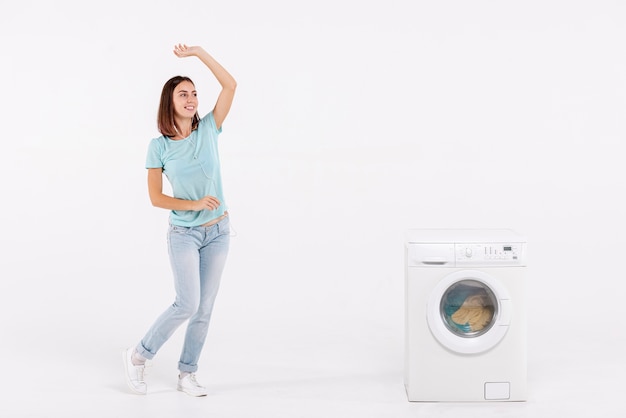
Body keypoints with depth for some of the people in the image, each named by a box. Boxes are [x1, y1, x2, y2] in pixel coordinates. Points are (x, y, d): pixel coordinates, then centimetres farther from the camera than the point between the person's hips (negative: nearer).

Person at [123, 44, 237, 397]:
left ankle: (187, 374, 19)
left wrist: (198, 53, -14)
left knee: (205, 308, 6)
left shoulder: (208, 129, -2)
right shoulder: (159, 146, -7)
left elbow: (230, 85, -9)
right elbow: (156, 198, -7)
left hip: (218, 231, 3)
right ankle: (139, 355, 9)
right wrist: (195, 204, -18)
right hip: (184, 234, -3)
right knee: (188, 305, -12)